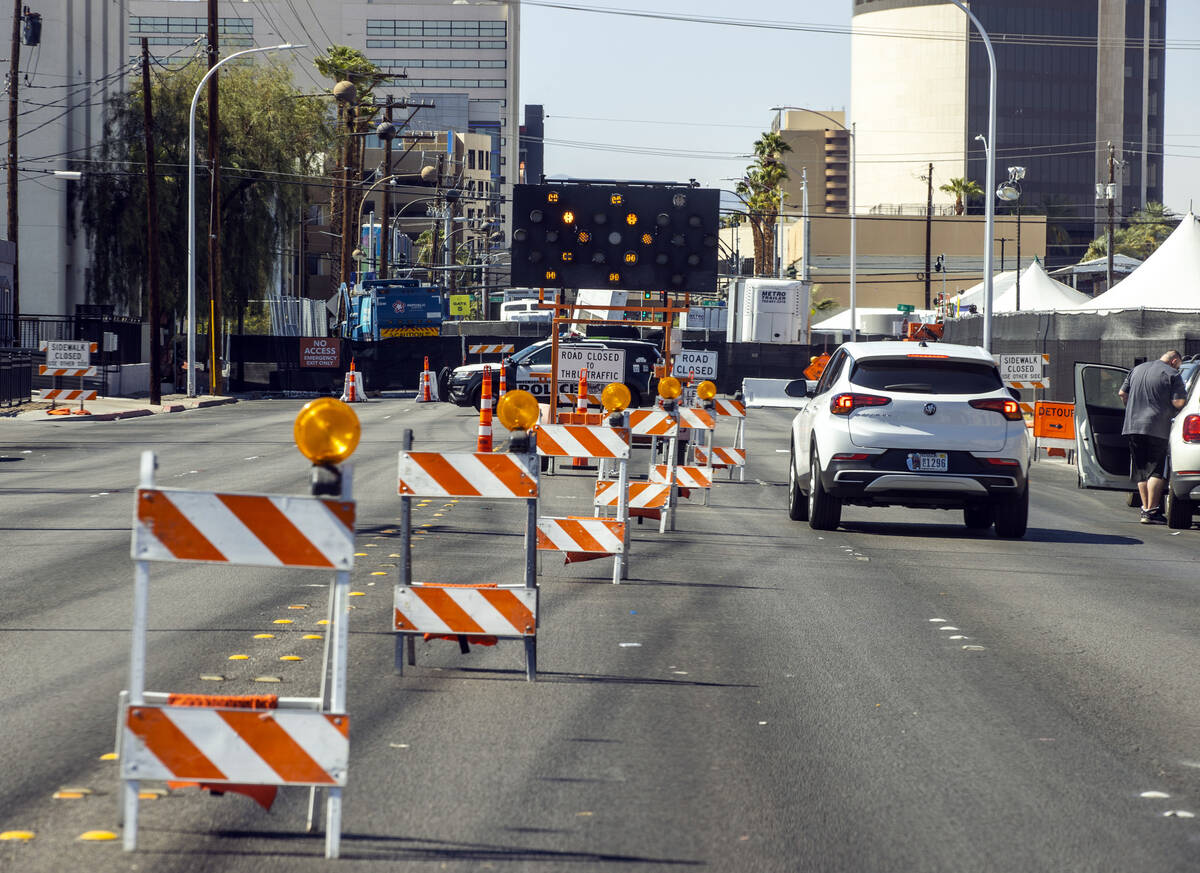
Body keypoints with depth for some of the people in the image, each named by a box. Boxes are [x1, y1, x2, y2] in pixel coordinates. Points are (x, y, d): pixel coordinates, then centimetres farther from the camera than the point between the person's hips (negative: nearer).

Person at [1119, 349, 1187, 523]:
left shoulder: (1137, 370, 16)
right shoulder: (1172, 374, -4)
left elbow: (1122, 393, 20)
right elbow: (1178, 402, -12)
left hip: (1133, 426, 6)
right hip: (1157, 429, -6)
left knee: (1141, 471, 12)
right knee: (1157, 471, -4)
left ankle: (1145, 508, 11)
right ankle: (1151, 511, -11)